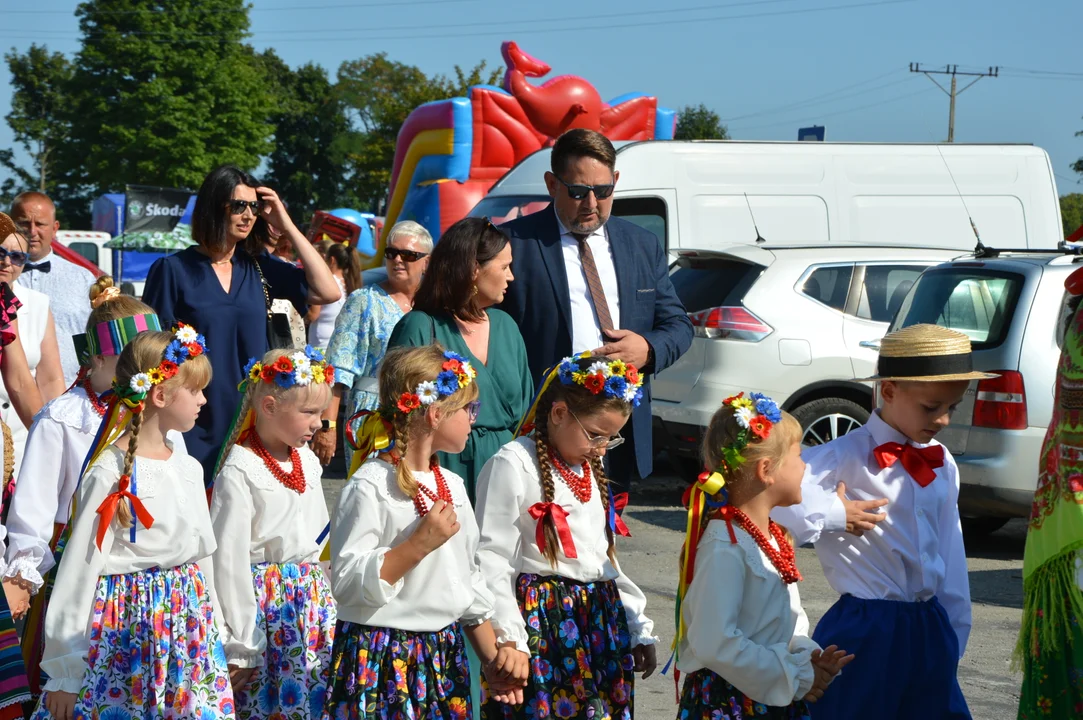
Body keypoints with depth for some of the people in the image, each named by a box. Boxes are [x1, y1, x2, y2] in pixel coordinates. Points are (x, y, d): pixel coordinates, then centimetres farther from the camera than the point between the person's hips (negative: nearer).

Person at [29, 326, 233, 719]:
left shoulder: (188, 468, 7)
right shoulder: (111, 474, -15)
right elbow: (79, 570, -13)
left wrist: (213, 637, 17)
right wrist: (64, 674, -11)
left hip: (188, 625, 7)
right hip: (127, 634, -7)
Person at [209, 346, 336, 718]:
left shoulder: (307, 460, 9)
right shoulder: (239, 472, -13)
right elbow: (229, 560, -14)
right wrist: (238, 646, -14)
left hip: (313, 600, 7)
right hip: (265, 602, -7)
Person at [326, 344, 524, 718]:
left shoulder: (452, 486, 11)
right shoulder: (369, 487, -14)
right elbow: (347, 582, -21)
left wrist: (493, 657, 14)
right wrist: (419, 544, -24)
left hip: (445, 658, 7)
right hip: (382, 660, -7)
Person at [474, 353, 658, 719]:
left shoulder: (593, 470, 17)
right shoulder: (513, 464, -9)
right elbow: (492, 561, -13)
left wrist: (638, 627, 20)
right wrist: (509, 640, -19)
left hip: (601, 623, 7)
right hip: (540, 621, -7)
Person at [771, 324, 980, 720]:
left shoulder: (942, 464, 9)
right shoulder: (847, 457, -13)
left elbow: (951, 557, 15)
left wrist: (954, 637, 16)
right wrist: (836, 513, -19)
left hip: (929, 630, 6)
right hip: (864, 631, -6)